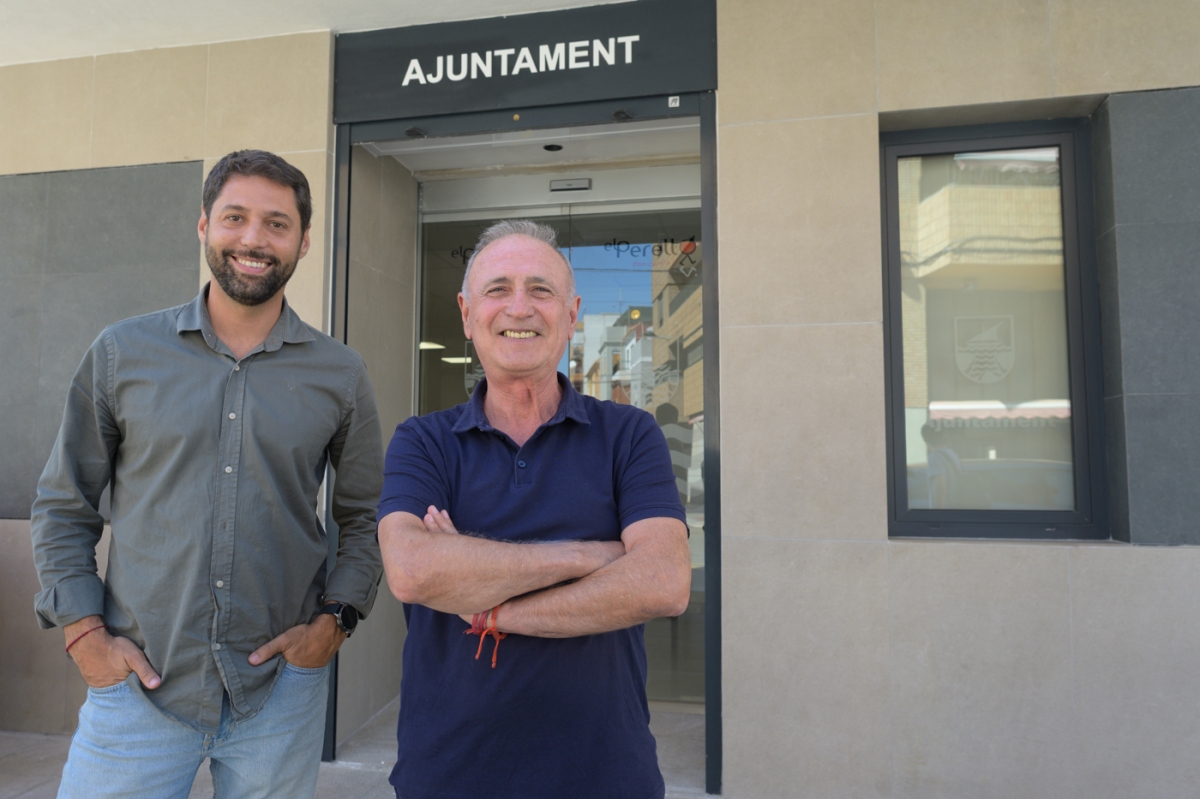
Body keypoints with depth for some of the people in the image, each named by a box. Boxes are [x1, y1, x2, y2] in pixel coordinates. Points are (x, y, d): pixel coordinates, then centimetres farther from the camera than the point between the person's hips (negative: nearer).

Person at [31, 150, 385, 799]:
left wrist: (334, 619, -3)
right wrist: (84, 631, -2)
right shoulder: (122, 353, 1)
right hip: (136, 681, 0)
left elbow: (366, 517, 7)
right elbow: (62, 506, 7)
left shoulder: (339, 374, 0)